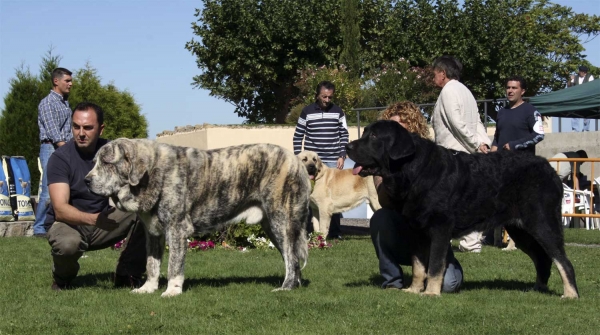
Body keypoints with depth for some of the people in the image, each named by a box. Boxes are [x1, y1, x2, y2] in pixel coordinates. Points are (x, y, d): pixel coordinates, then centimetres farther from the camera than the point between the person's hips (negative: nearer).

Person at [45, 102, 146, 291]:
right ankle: (62, 279, -2)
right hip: (67, 223, -4)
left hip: (103, 221, 4)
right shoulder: (60, 158, -17)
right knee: (68, 243, -38)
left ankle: (127, 275, -4)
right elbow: (60, 209, -27)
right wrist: (93, 219, -45)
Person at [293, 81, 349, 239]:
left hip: (333, 161, 1)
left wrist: (342, 156, -1)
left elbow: (344, 135, 9)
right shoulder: (307, 112, 1)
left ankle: (335, 231, 8)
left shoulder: (338, 112, 5)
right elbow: (298, 136, 5)